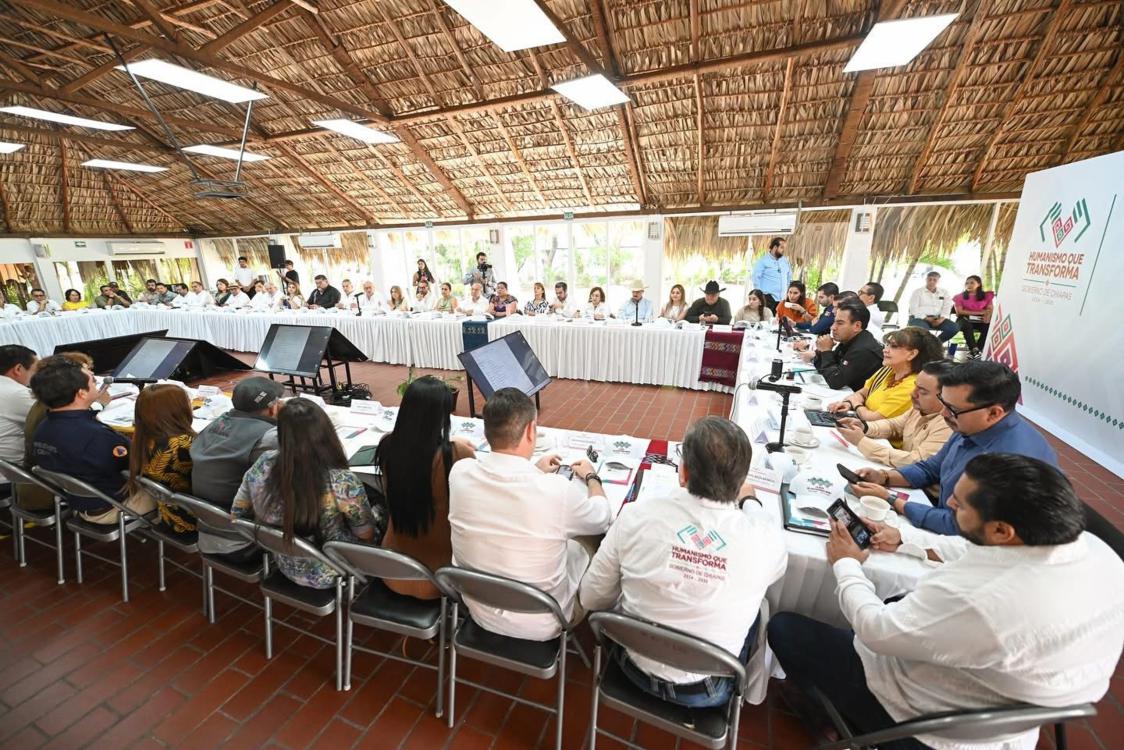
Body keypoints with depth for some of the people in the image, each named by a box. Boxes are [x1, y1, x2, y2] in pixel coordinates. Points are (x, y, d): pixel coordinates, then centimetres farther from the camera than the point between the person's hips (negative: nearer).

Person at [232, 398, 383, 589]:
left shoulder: (263, 464, -21)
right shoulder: (341, 482, -35)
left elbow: (237, 514, -2)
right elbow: (366, 535, -18)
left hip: (286, 566, 5)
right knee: (379, 514, 23)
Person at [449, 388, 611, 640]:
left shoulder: (460, 472, -19)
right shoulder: (556, 490, -31)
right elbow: (602, 517, -7)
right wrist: (591, 477, 11)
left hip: (477, 611, 4)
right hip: (540, 625, -3)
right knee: (582, 548, 23)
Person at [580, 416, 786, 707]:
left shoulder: (636, 515, -25)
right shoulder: (767, 540, -25)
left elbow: (592, 599, -11)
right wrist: (750, 500, 18)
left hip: (635, 669, 1)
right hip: (706, 693, 0)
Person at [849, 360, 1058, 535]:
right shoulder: (972, 427, -3)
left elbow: (957, 526, -26)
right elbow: (930, 469, 12)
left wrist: (891, 501, -18)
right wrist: (885, 477, -4)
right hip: (948, 520, 8)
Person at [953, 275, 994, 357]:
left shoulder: (986, 296, 13)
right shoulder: (959, 297, 7)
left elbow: (990, 309, 3)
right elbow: (959, 311, -4)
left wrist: (987, 316, -22)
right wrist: (980, 312, -9)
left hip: (980, 321, 2)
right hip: (965, 320, -2)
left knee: (989, 327, -31)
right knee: (967, 326, -38)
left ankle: (975, 350, -27)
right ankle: (974, 350, -43)